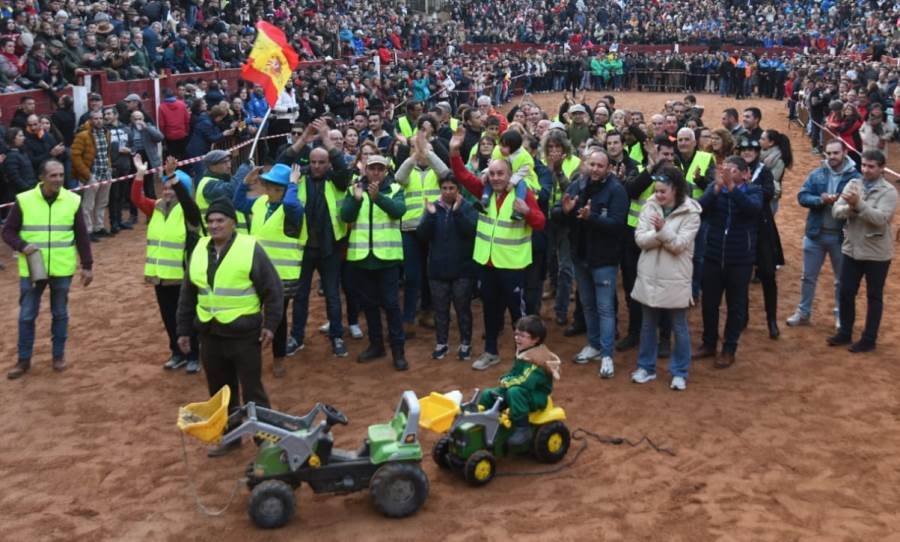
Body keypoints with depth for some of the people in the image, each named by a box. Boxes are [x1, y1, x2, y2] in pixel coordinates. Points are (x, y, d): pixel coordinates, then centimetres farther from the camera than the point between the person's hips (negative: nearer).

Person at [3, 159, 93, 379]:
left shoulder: (73, 200, -1)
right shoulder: (24, 200, -6)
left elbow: (82, 236, 4)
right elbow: (8, 231, 0)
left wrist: (87, 265, 3)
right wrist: (22, 246, -19)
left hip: (62, 270, 1)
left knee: (60, 313, 11)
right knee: (26, 315, 5)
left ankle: (59, 355, 26)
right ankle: (24, 360, 18)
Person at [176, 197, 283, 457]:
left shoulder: (250, 248, -9)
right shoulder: (199, 250, 7)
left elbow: (272, 290, -6)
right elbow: (187, 294, 15)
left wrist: (270, 324, -11)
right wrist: (183, 329, 14)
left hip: (244, 334, -5)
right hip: (209, 334, 5)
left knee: (251, 390, 2)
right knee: (220, 389, 15)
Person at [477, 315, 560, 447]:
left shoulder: (538, 361, -23)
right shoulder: (522, 353, 8)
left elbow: (527, 381, -32)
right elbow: (513, 372, 16)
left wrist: (508, 382, -24)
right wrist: (505, 380, -5)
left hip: (536, 396, -9)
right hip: (521, 390, 9)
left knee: (515, 392, -40)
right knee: (487, 394, 0)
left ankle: (522, 428, -34)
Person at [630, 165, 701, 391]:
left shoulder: (690, 213, -10)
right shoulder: (649, 207, 0)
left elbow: (679, 245, -17)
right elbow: (640, 239, -8)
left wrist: (663, 229, -30)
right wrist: (659, 233, -23)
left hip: (675, 278, -3)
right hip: (649, 275, 4)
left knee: (679, 327, 8)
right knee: (648, 324, 15)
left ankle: (679, 372, 20)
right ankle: (646, 367, 29)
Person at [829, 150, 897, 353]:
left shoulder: (889, 191, -12)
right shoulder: (853, 184, 2)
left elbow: (880, 218, -25)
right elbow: (836, 211, -7)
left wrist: (858, 204, -31)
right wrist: (850, 207, -26)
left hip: (876, 254, -4)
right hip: (851, 250, 4)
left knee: (874, 297, 8)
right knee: (846, 293, 12)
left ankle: (869, 339, 18)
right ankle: (845, 333, 28)